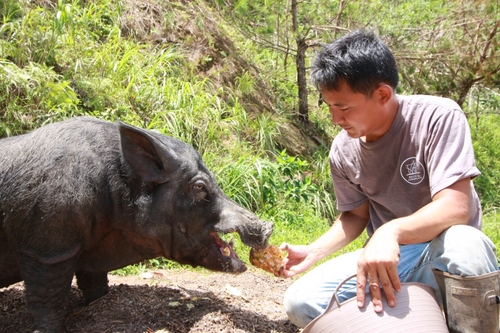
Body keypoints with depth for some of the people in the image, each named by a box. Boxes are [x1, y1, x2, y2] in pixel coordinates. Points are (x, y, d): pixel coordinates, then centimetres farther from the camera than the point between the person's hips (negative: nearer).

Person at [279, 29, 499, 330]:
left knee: (461, 244, -41)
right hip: (385, 257, 5)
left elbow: (455, 208, -27)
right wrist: (313, 252, -3)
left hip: (441, 253, -4)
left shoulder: (438, 117, -18)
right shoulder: (343, 150, -2)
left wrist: (391, 231, -44)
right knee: (301, 302, -14)